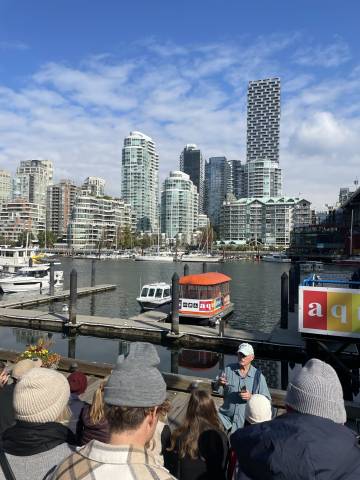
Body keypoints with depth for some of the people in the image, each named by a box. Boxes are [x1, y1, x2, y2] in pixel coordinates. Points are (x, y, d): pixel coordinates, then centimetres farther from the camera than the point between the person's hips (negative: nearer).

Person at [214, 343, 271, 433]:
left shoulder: (258, 376, -7)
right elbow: (218, 391, 7)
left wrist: (251, 397, -21)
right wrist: (219, 383, -16)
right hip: (225, 415, 1)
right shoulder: (228, 369, -2)